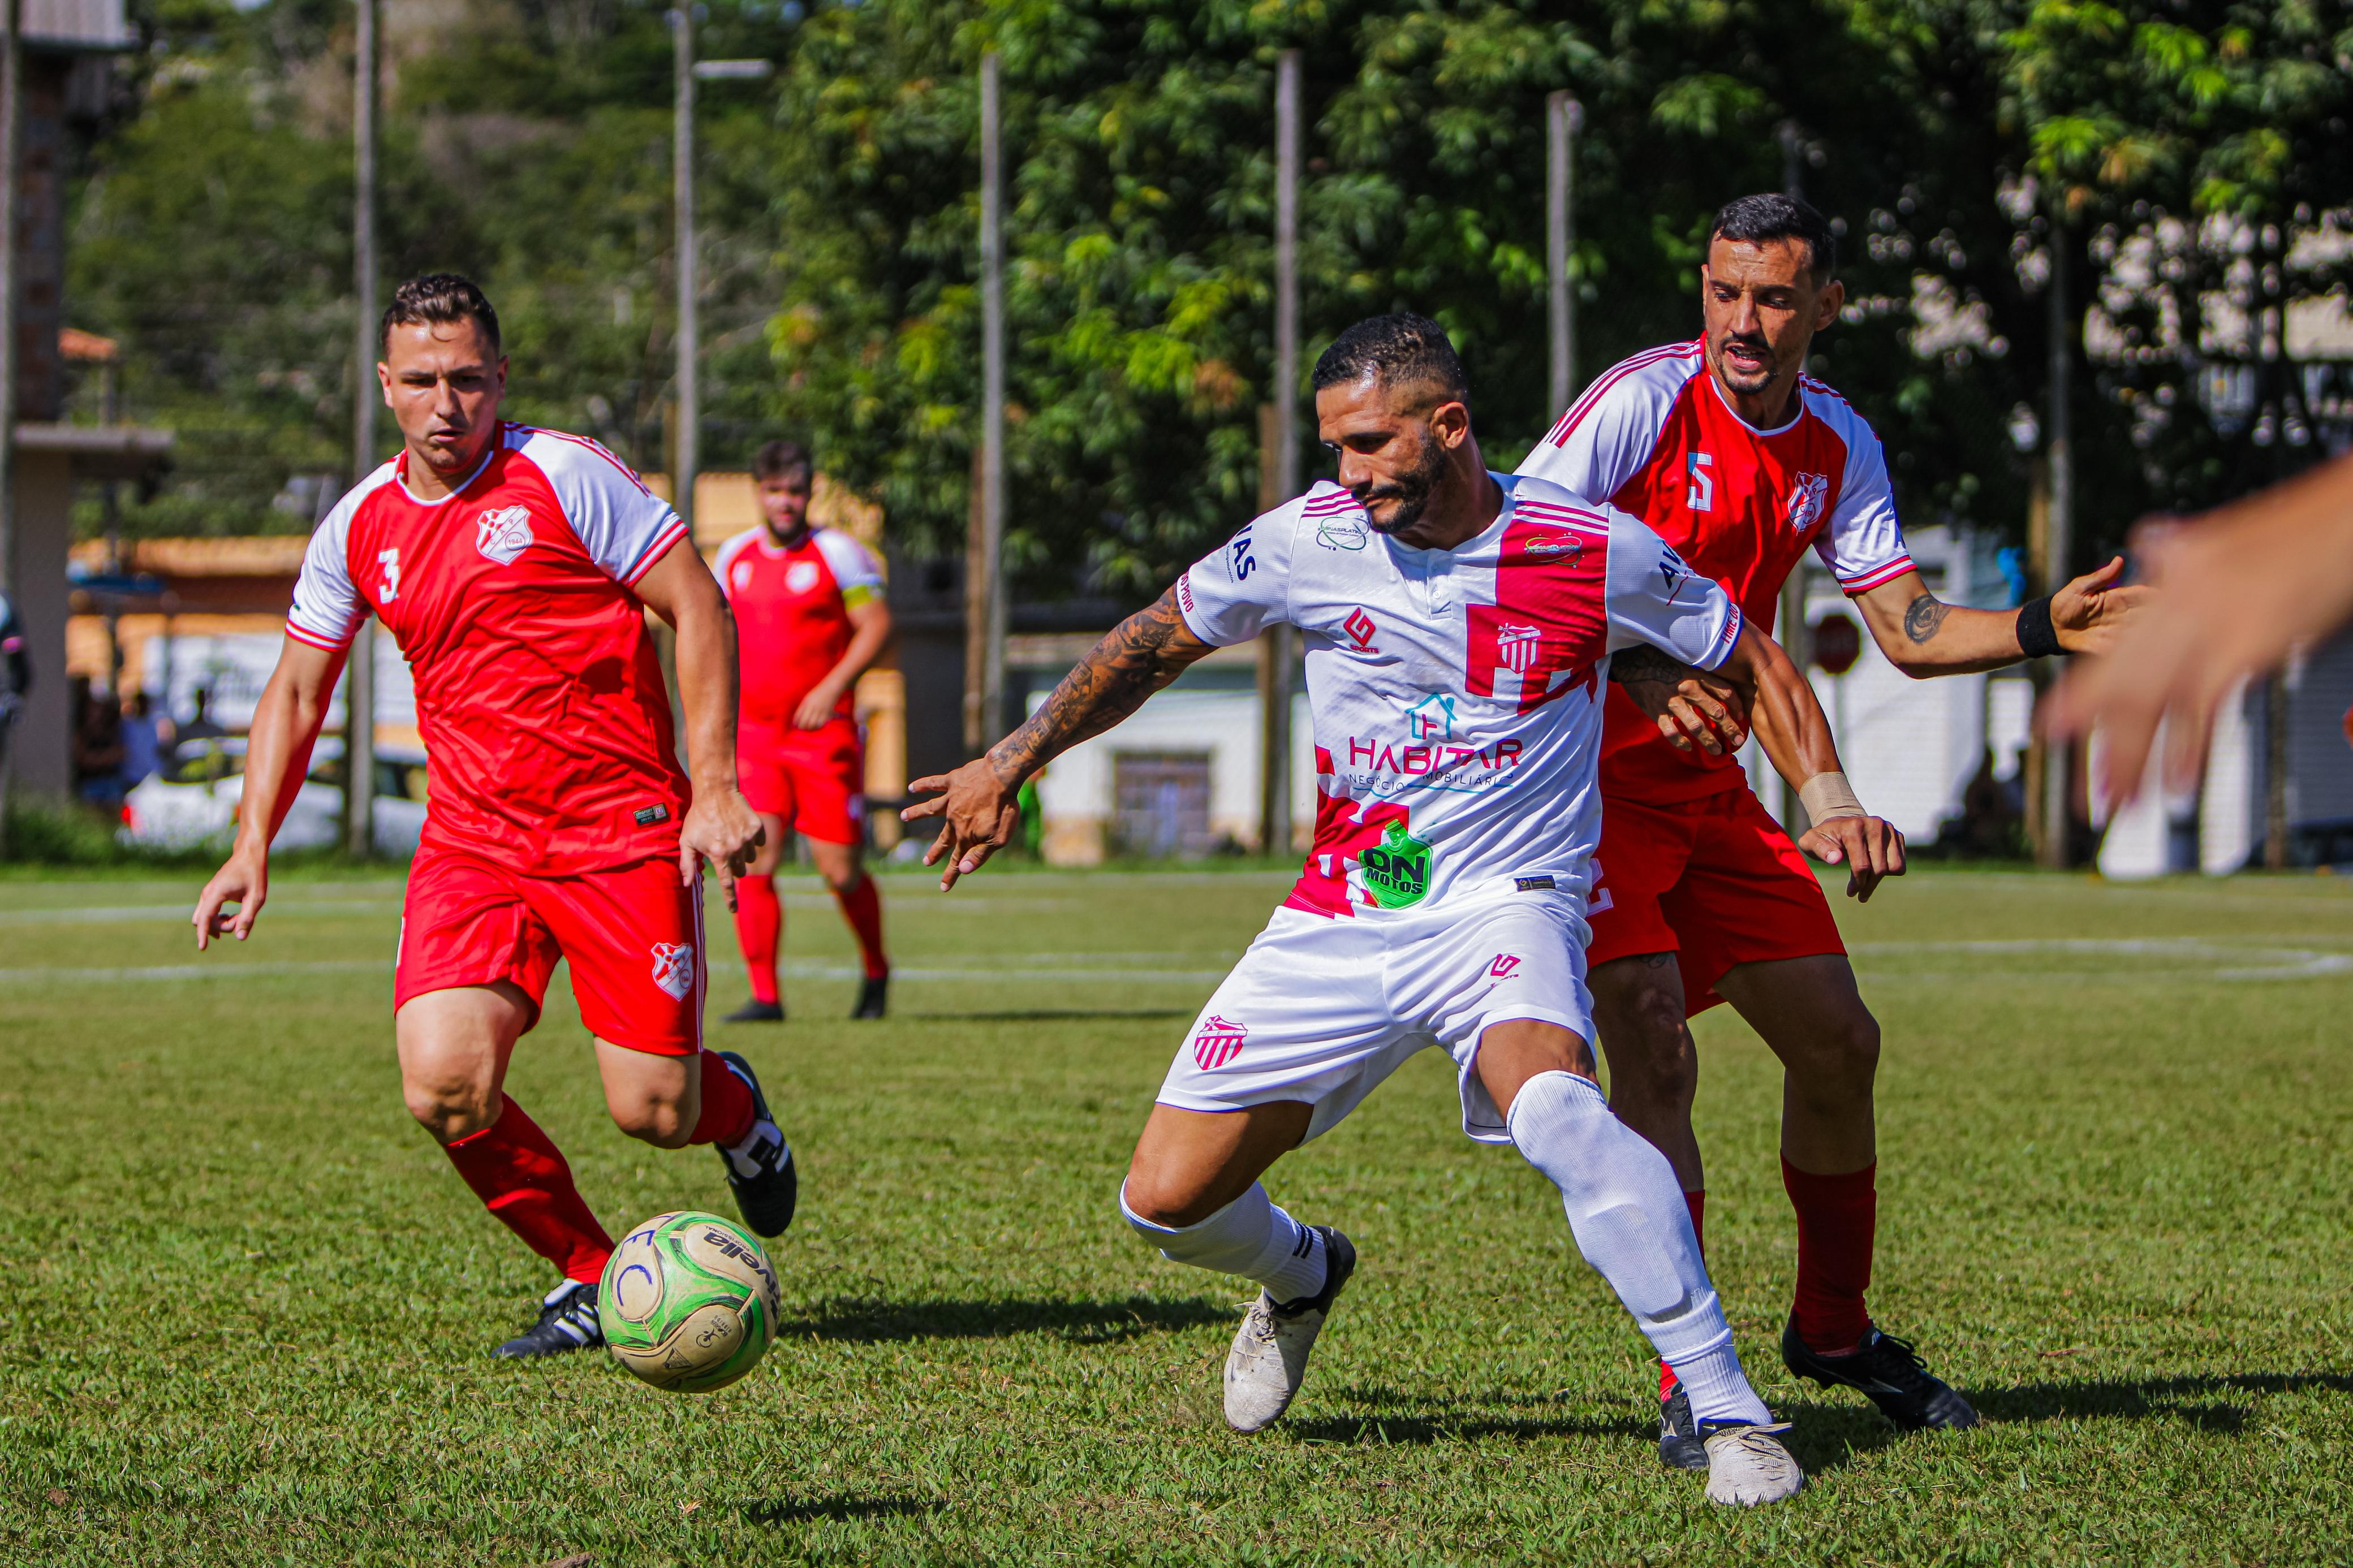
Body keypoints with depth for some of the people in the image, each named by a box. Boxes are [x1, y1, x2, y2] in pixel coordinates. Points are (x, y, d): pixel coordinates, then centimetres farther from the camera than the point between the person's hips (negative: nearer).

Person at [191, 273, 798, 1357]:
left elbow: (698, 609, -5)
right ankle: (589, 1278, 7)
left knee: (653, 1115, -8)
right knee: (445, 1089, -18)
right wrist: (253, 851, 7)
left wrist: (715, 787, -13)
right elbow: (296, 691, 18)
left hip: (622, 830, -4)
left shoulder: (564, 476, -7)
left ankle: (733, 1106, 32)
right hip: (471, 841, 4)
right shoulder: (359, 529, 7)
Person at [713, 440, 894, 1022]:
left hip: (823, 731, -4)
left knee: (840, 870, 0)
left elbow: (877, 625, -7)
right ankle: (764, 996, -8)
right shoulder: (735, 557, 9)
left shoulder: (836, 553, -5)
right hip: (753, 732, 4)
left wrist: (833, 686, -18)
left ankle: (876, 971, 27)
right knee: (752, 859, -12)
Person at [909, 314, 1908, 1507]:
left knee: (1550, 1105, -37)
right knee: (1166, 1199, -2)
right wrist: (1012, 764, 14)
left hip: (1508, 906, -4)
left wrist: (1830, 802, -6)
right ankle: (1301, 1275, 36)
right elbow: (1154, 643, 14)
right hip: (1340, 917, 4)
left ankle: (1728, 1410, -31)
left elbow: (1754, 664, 7)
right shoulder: (1308, 542, -4)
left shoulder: (1594, 555, -10)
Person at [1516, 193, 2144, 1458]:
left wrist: (2044, 630, -12)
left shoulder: (1839, 448, 4)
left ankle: (1833, 1328, 30)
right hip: (1586, 773, -7)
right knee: (1653, 1044, -20)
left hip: (1708, 785, 7)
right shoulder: (1646, 400, -15)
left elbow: (1907, 630, 6)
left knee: (1837, 1043, 9)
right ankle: (1686, 1381, -16)